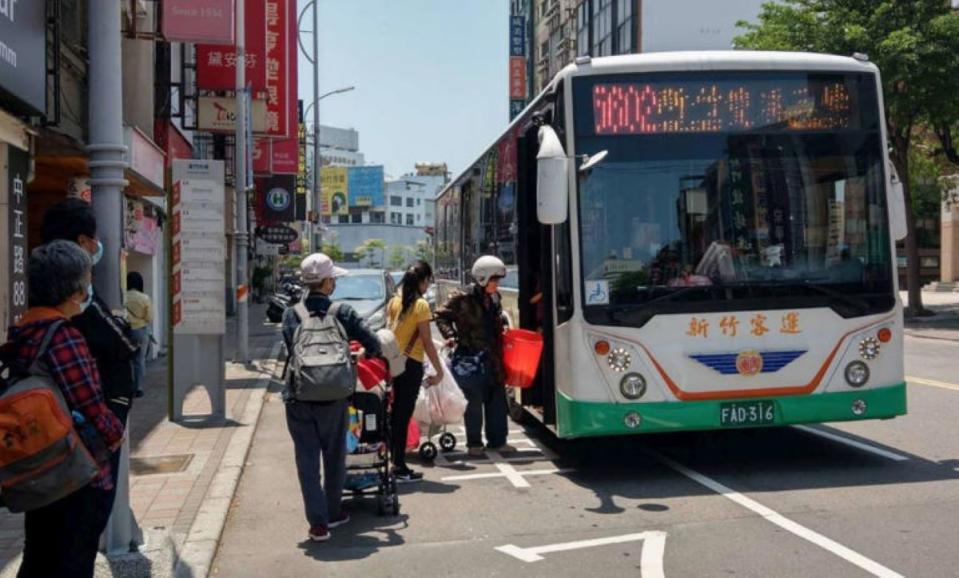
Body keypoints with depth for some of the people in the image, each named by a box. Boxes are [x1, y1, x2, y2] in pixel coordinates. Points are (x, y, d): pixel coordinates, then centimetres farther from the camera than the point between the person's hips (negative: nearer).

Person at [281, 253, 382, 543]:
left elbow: (290, 348, -1)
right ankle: (332, 513, 29)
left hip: (298, 398, 0)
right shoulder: (342, 312, -3)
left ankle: (318, 522, 1)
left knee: (307, 460, 5)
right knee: (334, 457, 17)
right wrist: (364, 357, 19)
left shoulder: (291, 314, 0)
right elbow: (373, 344, -4)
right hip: (334, 399, 0)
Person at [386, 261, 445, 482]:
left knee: (395, 414, 15)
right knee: (403, 416, -1)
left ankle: (392, 463, 22)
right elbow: (427, 343, -13)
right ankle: (400, 468, 6)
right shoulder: (421, 305, -13)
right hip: (411, 364, -7)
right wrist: (439, 371, -7)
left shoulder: (394, 301, 6)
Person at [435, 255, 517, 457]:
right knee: (475, 401, 0)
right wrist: (451, 335, -14)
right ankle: (474, 443, 15)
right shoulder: (463, 300, -11)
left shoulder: (494, 299, 9)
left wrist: (503, 328, 6)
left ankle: (497, 441, 20)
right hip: (470, 358, -6)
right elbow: (441, 316, -3)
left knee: (497, 399, 9)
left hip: (492, 358, 6)